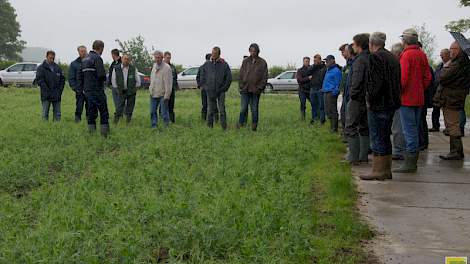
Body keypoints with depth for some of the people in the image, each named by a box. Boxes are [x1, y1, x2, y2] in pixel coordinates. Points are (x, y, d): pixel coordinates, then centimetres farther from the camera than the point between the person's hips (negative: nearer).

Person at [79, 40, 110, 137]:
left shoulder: (85, 59, 15)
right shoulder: (97, 58, -12)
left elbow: (80, 76, 17)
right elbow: (102, 74, -21)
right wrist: (103, 79, 0)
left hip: (87, 90, 8)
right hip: (97, 90, -8)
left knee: (92, 113, 11)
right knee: (104, 112, -4)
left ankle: (91, 133, 10)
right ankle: (104, 134, -7)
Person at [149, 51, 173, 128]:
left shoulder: (166, 67, -13)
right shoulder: (154, 65, 11)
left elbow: (168, 83, -16)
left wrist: (166, 96, -19)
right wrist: (151, 87, 18)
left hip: (162, 94, -7)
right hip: (153, 94, 7)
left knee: (164, 112, -4)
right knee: (153, 111, 11)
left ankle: (167, 127, 6)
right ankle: (154, 126, 20)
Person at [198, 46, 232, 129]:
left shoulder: (224, 64, 0)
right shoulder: (206, 64, 6)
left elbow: (229, 78, 3)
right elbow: (202, 77, 13)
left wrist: (224, 88, -2)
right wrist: (205, 87, 5)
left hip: (220, 91, -2)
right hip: (210, 91, 2)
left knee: (222, 110, -4)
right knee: (211, 110, 6)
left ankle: (224, 127, 0)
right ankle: (210, 126, 13)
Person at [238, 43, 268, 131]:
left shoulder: (262, 63, 3)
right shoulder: (245, 61, 9)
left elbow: (265, 77, 2)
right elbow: (241, 74, 10)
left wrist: (260, 87, -7)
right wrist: (241, 85, -1)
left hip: (256, 90, -1)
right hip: (245, 89, 1)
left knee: (254, 109, 5)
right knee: (243, 108, -4)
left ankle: (254, 126, 11)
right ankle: (241, 123, 1)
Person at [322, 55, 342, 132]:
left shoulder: (336, 71, -11)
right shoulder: (328, 70, 19)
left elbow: (338, 84, -14)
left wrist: (334, 92, -19)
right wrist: (323, 89, 21)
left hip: (331, 93, -10)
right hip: (326, 93, 10)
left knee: (333, 111, -7)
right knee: (328, 111, 13)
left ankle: (334, 128, -4)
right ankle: (332, 127, 21)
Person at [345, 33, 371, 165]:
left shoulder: (360, 60, -16)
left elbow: (357, 80, -24)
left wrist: (353, 94, -11)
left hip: (357, 100, -8)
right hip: (368, 99, 8)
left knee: (351, 128, -2)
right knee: (364, 128, 15)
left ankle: (354, 158, -3)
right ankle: (364, 156, 18)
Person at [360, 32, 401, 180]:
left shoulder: (375, 57, -13)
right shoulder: (393, 58, 15)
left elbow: (376, 82, -22)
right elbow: (398, 81, 17)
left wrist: (370, 99, -12)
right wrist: (394, 98, 15)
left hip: (378, 105, -9)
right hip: (391, 103, 9)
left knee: (377, 138, -2)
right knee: (385, 137, 15)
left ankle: (378, 171, 2)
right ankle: (386, 170, 21)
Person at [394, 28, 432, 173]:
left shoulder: (406, 55, -13)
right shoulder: (422, 55, 10)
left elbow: (403, 78, -18)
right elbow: (428, 77, 12)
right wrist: (421, 90, 17)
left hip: (407, 98, -8)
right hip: (419, 99, 8)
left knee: (409, 130, -6)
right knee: (415, 129, 13)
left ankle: (409, 163, -4)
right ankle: (413, 161, 20)